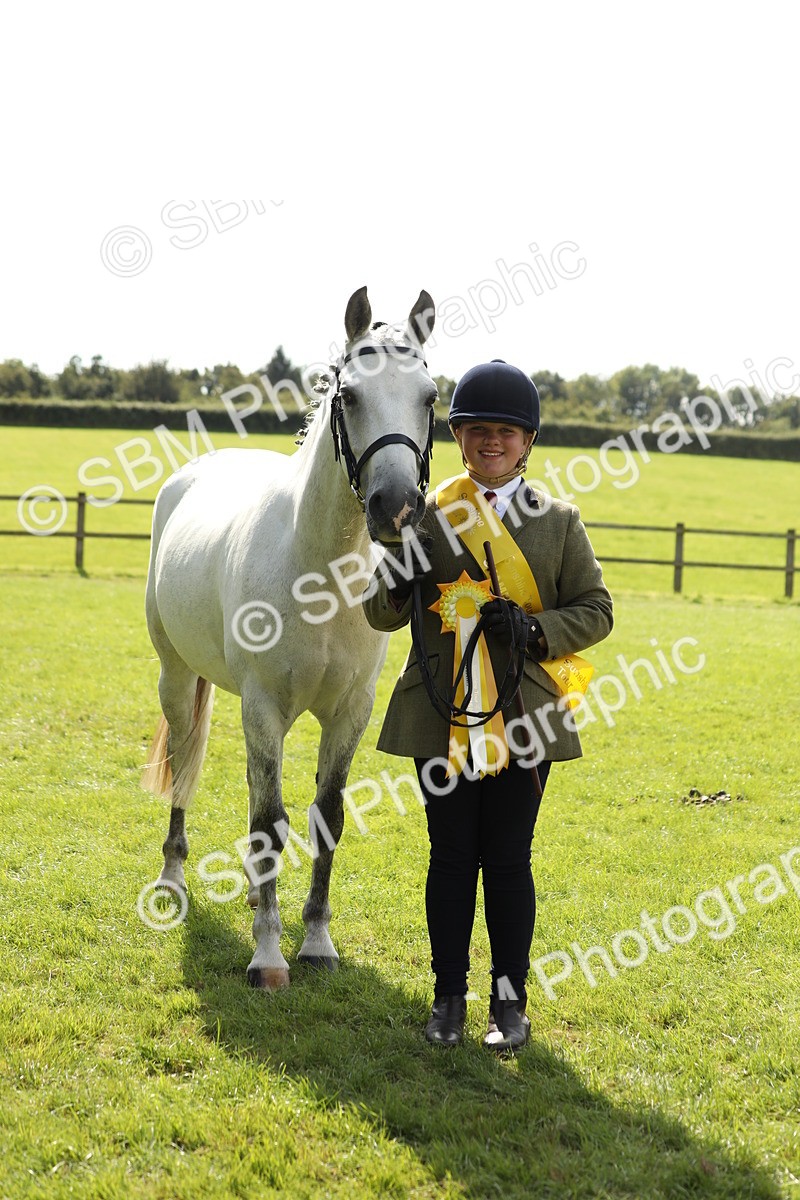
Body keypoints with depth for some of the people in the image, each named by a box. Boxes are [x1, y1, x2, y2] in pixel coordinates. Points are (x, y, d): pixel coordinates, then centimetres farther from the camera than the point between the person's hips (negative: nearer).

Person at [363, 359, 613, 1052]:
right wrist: (395, 585, -19)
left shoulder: (558, 520, 4)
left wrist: (536, 630, -14)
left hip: (524, 719, 0)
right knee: (451, 857, 7)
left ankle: (511, 1000, 17)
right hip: (444, 716, 1)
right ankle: (449, 996, 19)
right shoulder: (428, 515, 3)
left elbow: (595, 610, 5)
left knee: (508, 860, 4)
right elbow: (382, 615, 4)